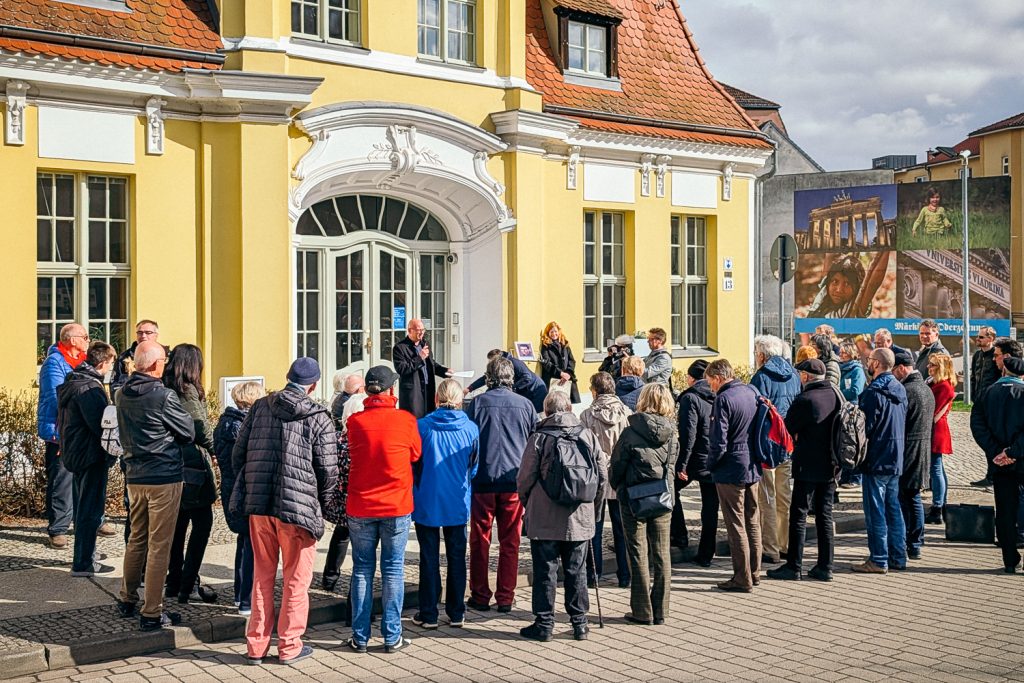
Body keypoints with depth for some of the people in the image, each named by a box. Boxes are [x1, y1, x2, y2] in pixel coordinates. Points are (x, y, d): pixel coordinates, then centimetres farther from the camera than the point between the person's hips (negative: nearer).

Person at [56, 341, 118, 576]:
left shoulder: (73, 381, 10)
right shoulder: (89, 388, -21)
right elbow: (101, 424, -24)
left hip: (75, 453, 10)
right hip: (91, 455, -10)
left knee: (83, 506, 20)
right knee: (90, 510, -2)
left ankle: (85, 555, 31)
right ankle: (83, 564, 3)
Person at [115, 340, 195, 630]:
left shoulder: (121, 395, 3)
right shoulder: (164, 396, -17)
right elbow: (189, 433, -8)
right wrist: (186, 416, 10)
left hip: (134, 476, 7)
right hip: (164, 478, -7)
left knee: (137, 538, 21)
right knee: (159, 546, 0)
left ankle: (127, 599, 32)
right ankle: (152, 614, 5)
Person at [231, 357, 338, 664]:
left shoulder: (260, 407, 5)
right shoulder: (318, 417, -6)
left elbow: (238, 454, 9)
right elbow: (328, 471, -6)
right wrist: (319, 505, 10)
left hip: (258, 505, 4)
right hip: (299, 507, -4)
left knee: (262, 575, 15)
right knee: (296, 580, 9)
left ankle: (256, 645, 21)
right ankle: (289, 646, 16)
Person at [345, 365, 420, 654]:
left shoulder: (355, 421, -5)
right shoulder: (406, 420, -9)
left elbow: (352, 455, 8)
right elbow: (416, 454, 6)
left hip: (360, 507, 2)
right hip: (397, 506, -1)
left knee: (362, 569, 10)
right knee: (393, 568, 6)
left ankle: (360, 637, 13)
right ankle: (392, 637, 9)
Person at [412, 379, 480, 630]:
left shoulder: (422, 426, -12)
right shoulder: (471, 429, -6)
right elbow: (474, 468, 7)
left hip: (427, 503, -2)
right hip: (458, 504, 2)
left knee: (429, 558, 7)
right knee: (456, 557, 12)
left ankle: (428, 614, 12)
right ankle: (456, 613, 18)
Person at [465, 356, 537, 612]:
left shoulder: (478, 403, -3)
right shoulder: (525, 405, 2)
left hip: (483, 481, -1)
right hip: (514, 480, 1)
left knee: (480, 541, 9)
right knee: (510, 543, 8)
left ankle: (480, 596, 13)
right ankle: (505, 598, 10)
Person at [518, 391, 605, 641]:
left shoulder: (539, 438, -8)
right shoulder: (588, 436, 2)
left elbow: (524, 479, -5)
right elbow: (603, 476, 6)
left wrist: (529, 506, 13)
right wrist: (594, 510, 17)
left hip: (545, 519, -3)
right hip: (580, 519, 3)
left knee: (545, 571, 6)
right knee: (577, 571, 12)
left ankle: (544, 623, 10)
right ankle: (579, 623, 17)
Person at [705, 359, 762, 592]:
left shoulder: (724, 399, -17)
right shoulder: (752, 391, 7)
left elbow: (719, 441, -19)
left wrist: (711, 465, -4)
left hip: (731, 470, -8)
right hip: (753, 468, 8)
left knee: (736, 526, -1)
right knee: (752, 522, 15)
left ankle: (742, 579, 3)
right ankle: (754, 573, 23)